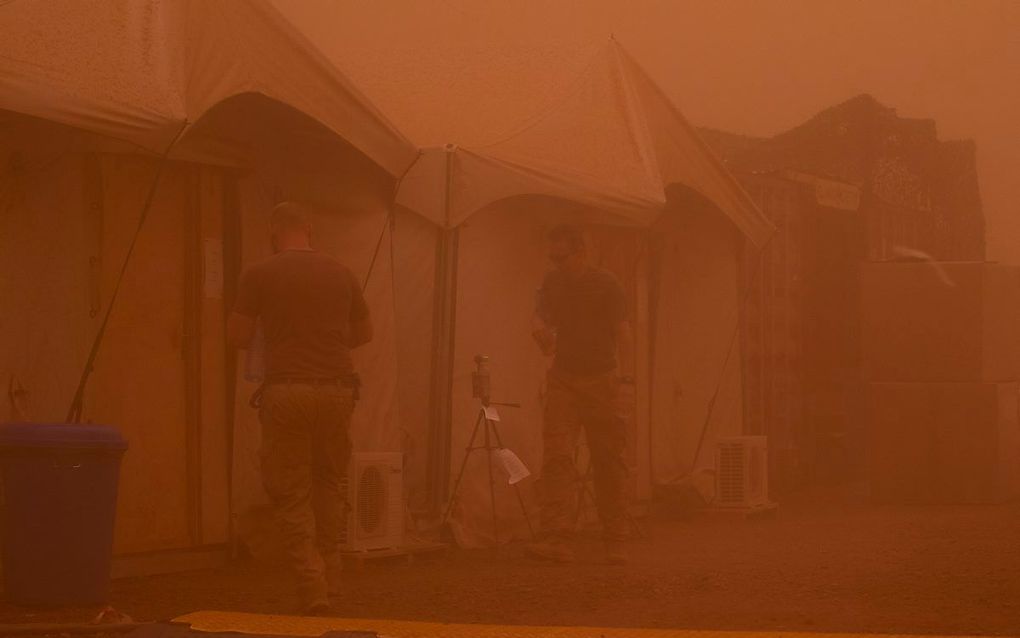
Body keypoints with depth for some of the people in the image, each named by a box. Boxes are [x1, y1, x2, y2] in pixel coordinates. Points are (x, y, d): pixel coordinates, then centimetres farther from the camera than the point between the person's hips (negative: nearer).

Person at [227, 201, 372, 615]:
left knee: (292, 493, 2)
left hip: (287, 390, -3)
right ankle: (328, 578, 21)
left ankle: (313, 592, -6)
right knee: (329, 482, 19)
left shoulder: (260, 275, 0)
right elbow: (364, 333, 19)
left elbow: (237, 336, 3)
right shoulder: (340, 274, 9)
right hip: (337, 388, 3)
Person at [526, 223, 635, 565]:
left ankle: (616, 543, 10)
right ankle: (557, 539, -19)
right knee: (556, 456, -12)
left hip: (602, 380, -3)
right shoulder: (552, 284, 8)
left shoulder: (606, 284, -3)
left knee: (609, 462, 1)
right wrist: (541, 333, -8)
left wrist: (626, 380, -18)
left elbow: (623, 333, -7)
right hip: (563, 380, 3)